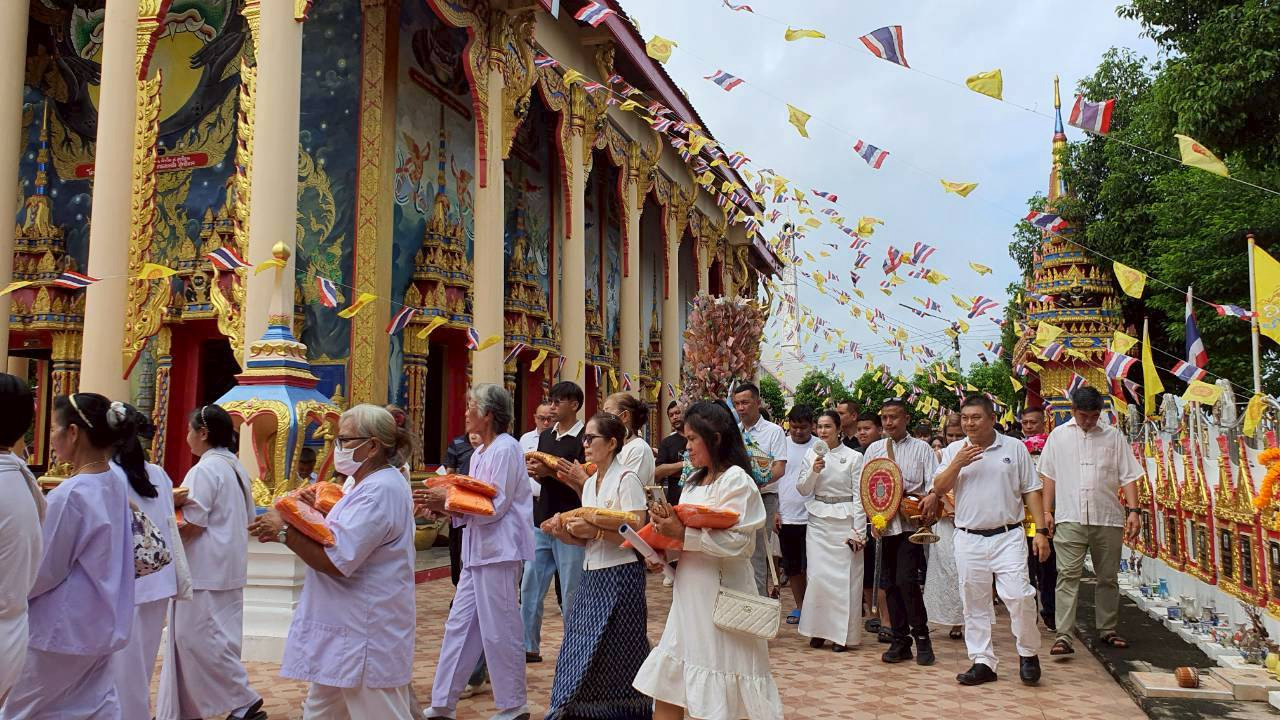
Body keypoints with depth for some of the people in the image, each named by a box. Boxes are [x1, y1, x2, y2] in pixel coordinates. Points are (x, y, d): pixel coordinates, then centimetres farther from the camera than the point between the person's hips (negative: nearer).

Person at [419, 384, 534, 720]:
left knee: (498, 631, 0)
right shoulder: (479, 454, 15)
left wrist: (446, 499, -15)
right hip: (478, 552, 9)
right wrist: (438, 506, 3)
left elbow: (495, 506, -17)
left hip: (499, 553, -9)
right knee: (459, 626, 11)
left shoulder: (506, 449, -13)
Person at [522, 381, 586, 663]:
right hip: (542, 521, 7)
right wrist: (535, 472, -4)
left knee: (571, 592, 2)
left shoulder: (584, 438, -10)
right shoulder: (546, 436, 12)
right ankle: (529, 647, 22)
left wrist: (550, 471, -20)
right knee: (530, 587, 10)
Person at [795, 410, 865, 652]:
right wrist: (814, 471, -13)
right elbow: (802, 489, 6)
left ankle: (842, 633, 9)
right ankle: (819, 629, 12)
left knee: (844, 576, -1)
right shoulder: (811, 454, 8)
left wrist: (858, 531, -7)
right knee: (818, 575, -1)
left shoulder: (854, 457, -1)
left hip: (845, 520, -2)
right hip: (818, 520, 3)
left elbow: (859, 495, -2)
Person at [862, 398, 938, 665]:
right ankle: (900, 641, 15)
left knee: (906, 579, -14)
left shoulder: (921, 448, 4)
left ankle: (921, 636, 2)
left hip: (911, 524, -4)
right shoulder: (874, 449, 13)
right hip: (884, 525, 4)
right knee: (889, 583, 6)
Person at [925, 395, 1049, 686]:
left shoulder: (1015, 448, 4)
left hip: (1007, 537, -2)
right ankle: (982, 663, 16)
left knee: (1019, 596, -12)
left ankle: (1028, 654, 12)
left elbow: (1031, 492, 5)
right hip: (968, 539, 2)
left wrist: (1041, 531, -2)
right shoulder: (954, 450, 8)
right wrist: (957, 464, -14)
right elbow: (939, 488, 2)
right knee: (975, 604, 6)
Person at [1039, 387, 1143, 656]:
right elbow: (1049, 476, 10)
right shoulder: (1059, 436, 7)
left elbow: (1128, 476, 5)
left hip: (1107, 518, 2)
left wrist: (1133, 510, -5)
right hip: (1070, 519, -1)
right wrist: (1047, 511, 5)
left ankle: (1107, 629, 27)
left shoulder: (1113, 436, 7)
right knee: (1068, 576, -8)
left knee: (1108, 577, 12)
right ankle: (1063, 635, -10)